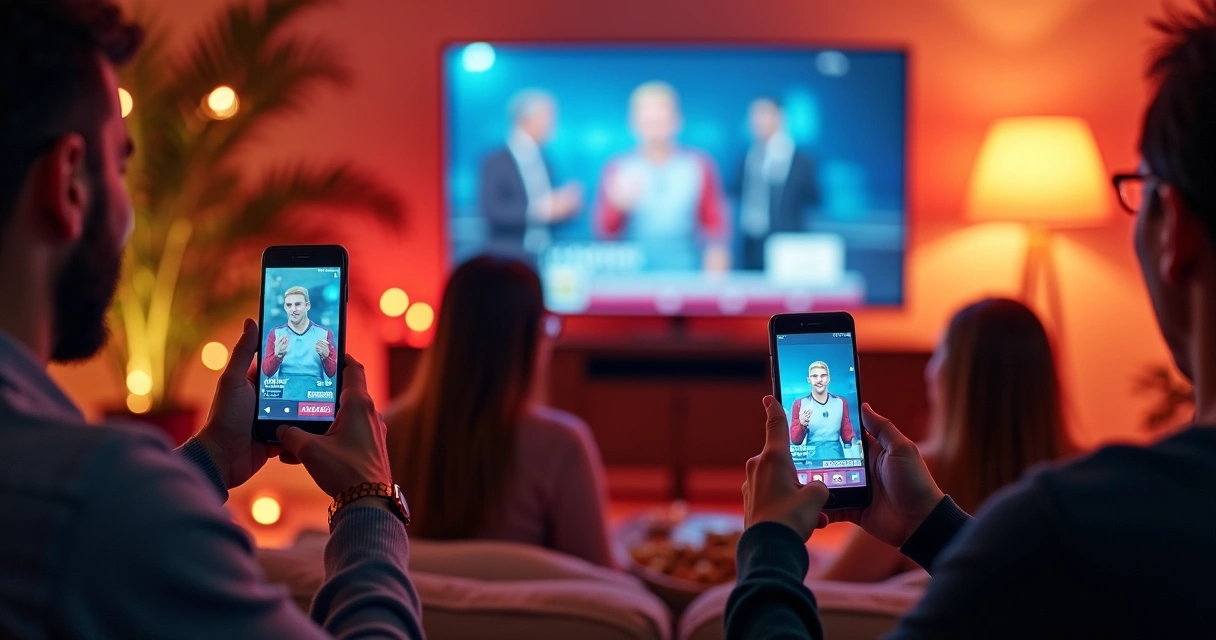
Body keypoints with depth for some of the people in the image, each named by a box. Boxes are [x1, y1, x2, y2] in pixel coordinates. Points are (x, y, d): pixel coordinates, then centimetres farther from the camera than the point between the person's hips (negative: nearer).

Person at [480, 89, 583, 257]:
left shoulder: (545, 164, 14)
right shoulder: (496, 163, -5)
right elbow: (492, 211, -16)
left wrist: (565, 205, -2)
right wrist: (539, 210, -21)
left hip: (546, 255, 6)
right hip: (510, 254, -6)